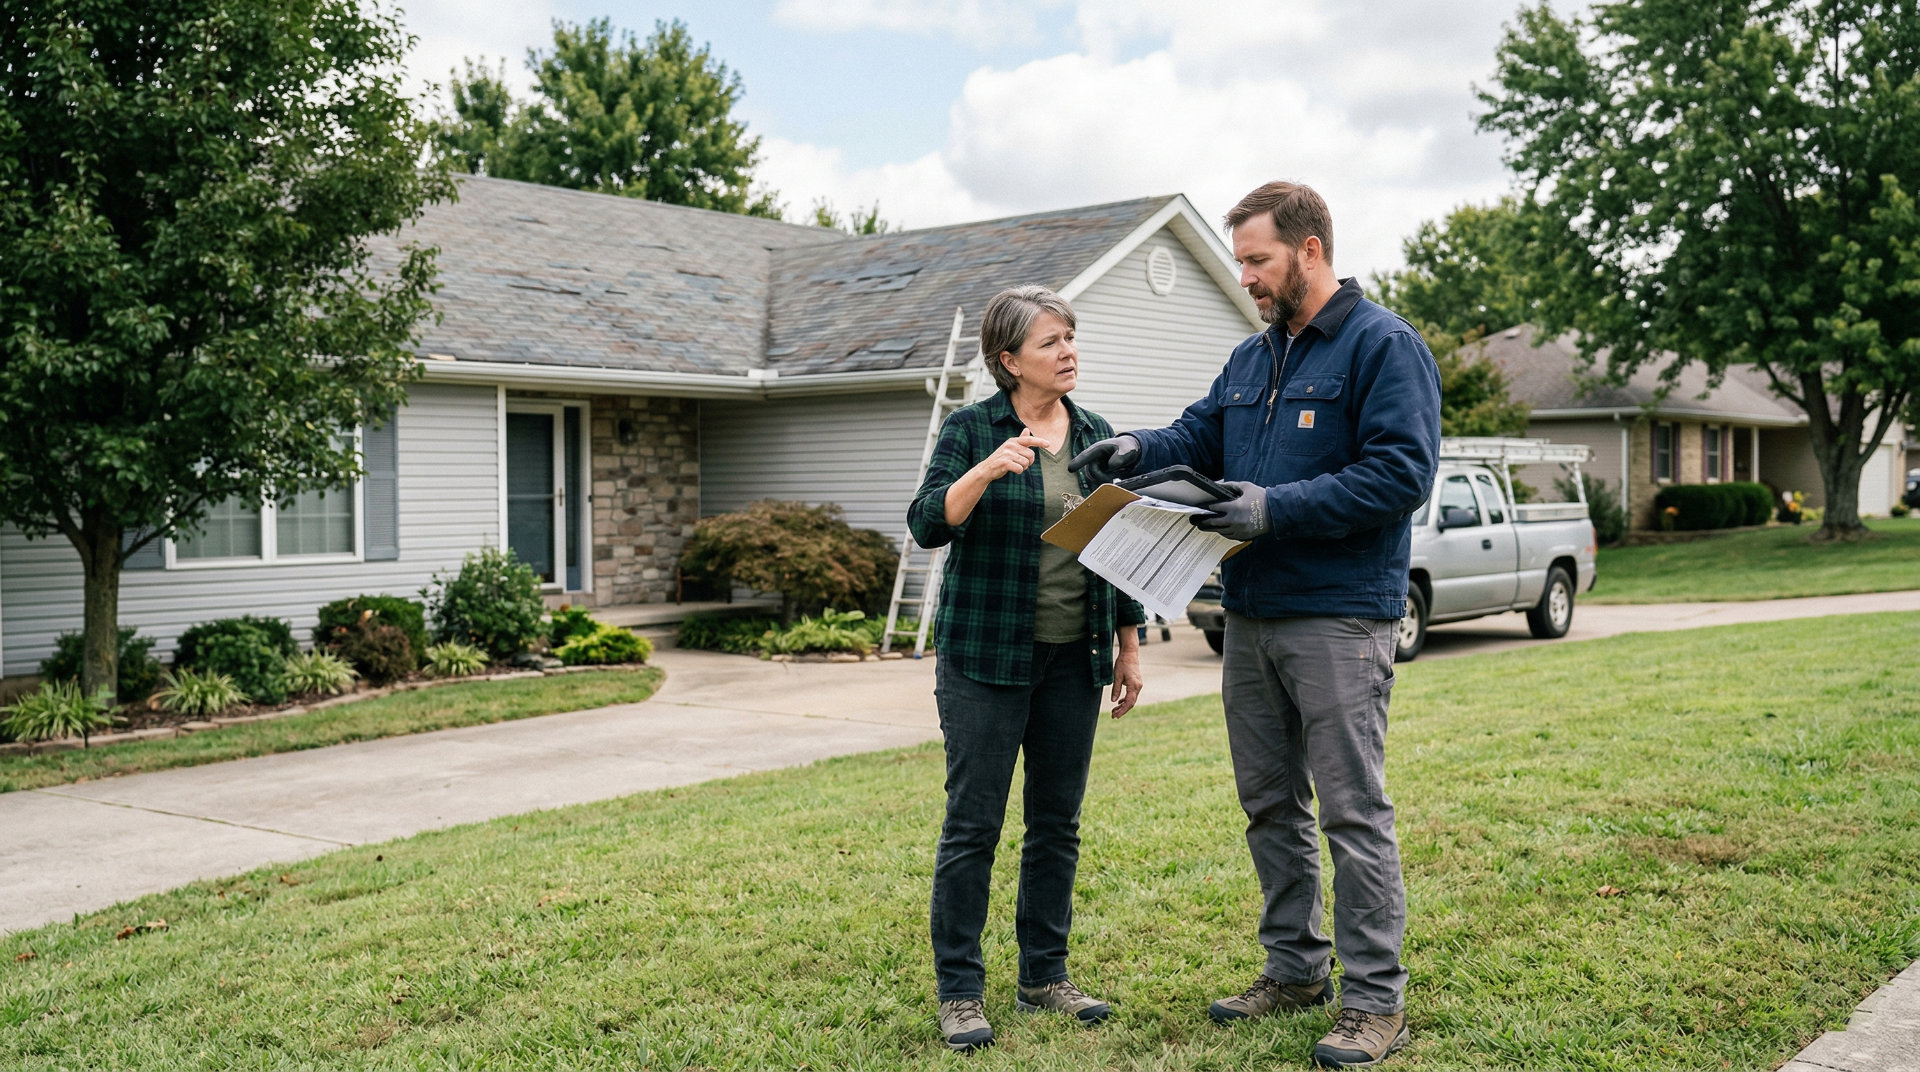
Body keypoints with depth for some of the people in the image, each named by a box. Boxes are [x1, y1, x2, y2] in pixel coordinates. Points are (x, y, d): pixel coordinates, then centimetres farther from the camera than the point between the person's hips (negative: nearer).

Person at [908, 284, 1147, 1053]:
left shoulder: (1095, 435, 10)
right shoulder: (970, 430, -4)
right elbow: (928, 525, -16)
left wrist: (1129, 646, 12)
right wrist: (986, 471, -31)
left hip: (1072, 658, 5)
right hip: (987, 655, -5)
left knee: (1058, 821, 10)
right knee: (974, 822, -2)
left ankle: (1045, 975, 23)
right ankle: (959, 991, 8)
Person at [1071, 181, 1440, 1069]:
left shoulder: (1383, 346, -9)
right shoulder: (1252, 358, 16)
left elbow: (1401, 472, -18)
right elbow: (1201, 436, 18)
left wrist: (1277, 508, -22)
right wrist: (1138, 448, -4)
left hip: (1338, 620, -8)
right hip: (1252, 615, 8)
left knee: (1353, 809, -3)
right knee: (1270, 804, 15)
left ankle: (1375, 999, 7)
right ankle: (1294, 968, 28)